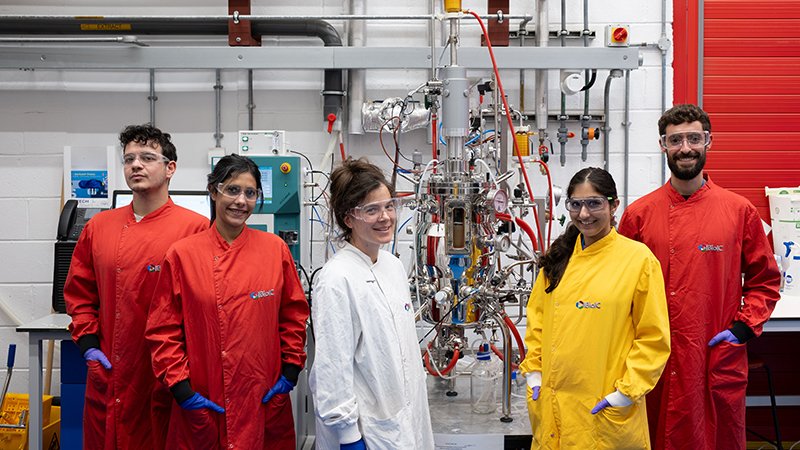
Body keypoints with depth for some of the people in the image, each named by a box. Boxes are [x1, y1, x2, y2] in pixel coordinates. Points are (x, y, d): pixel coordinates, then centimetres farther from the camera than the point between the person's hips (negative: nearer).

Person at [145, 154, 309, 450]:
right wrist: (180, 387, -6)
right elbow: (163, 329, 0)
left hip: (266, 403, 1)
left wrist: (290, 372, 1)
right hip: (202, 406, -1)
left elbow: (294, 315, 8)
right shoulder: (182, 255, -3)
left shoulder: (275, 249, 0)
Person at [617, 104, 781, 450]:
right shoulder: (639, 213, 2)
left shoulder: (739, 210, 1)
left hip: (720, 359, 0)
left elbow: (765, 279, 9)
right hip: (656, 359, 0)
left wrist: (745, 326, -3)